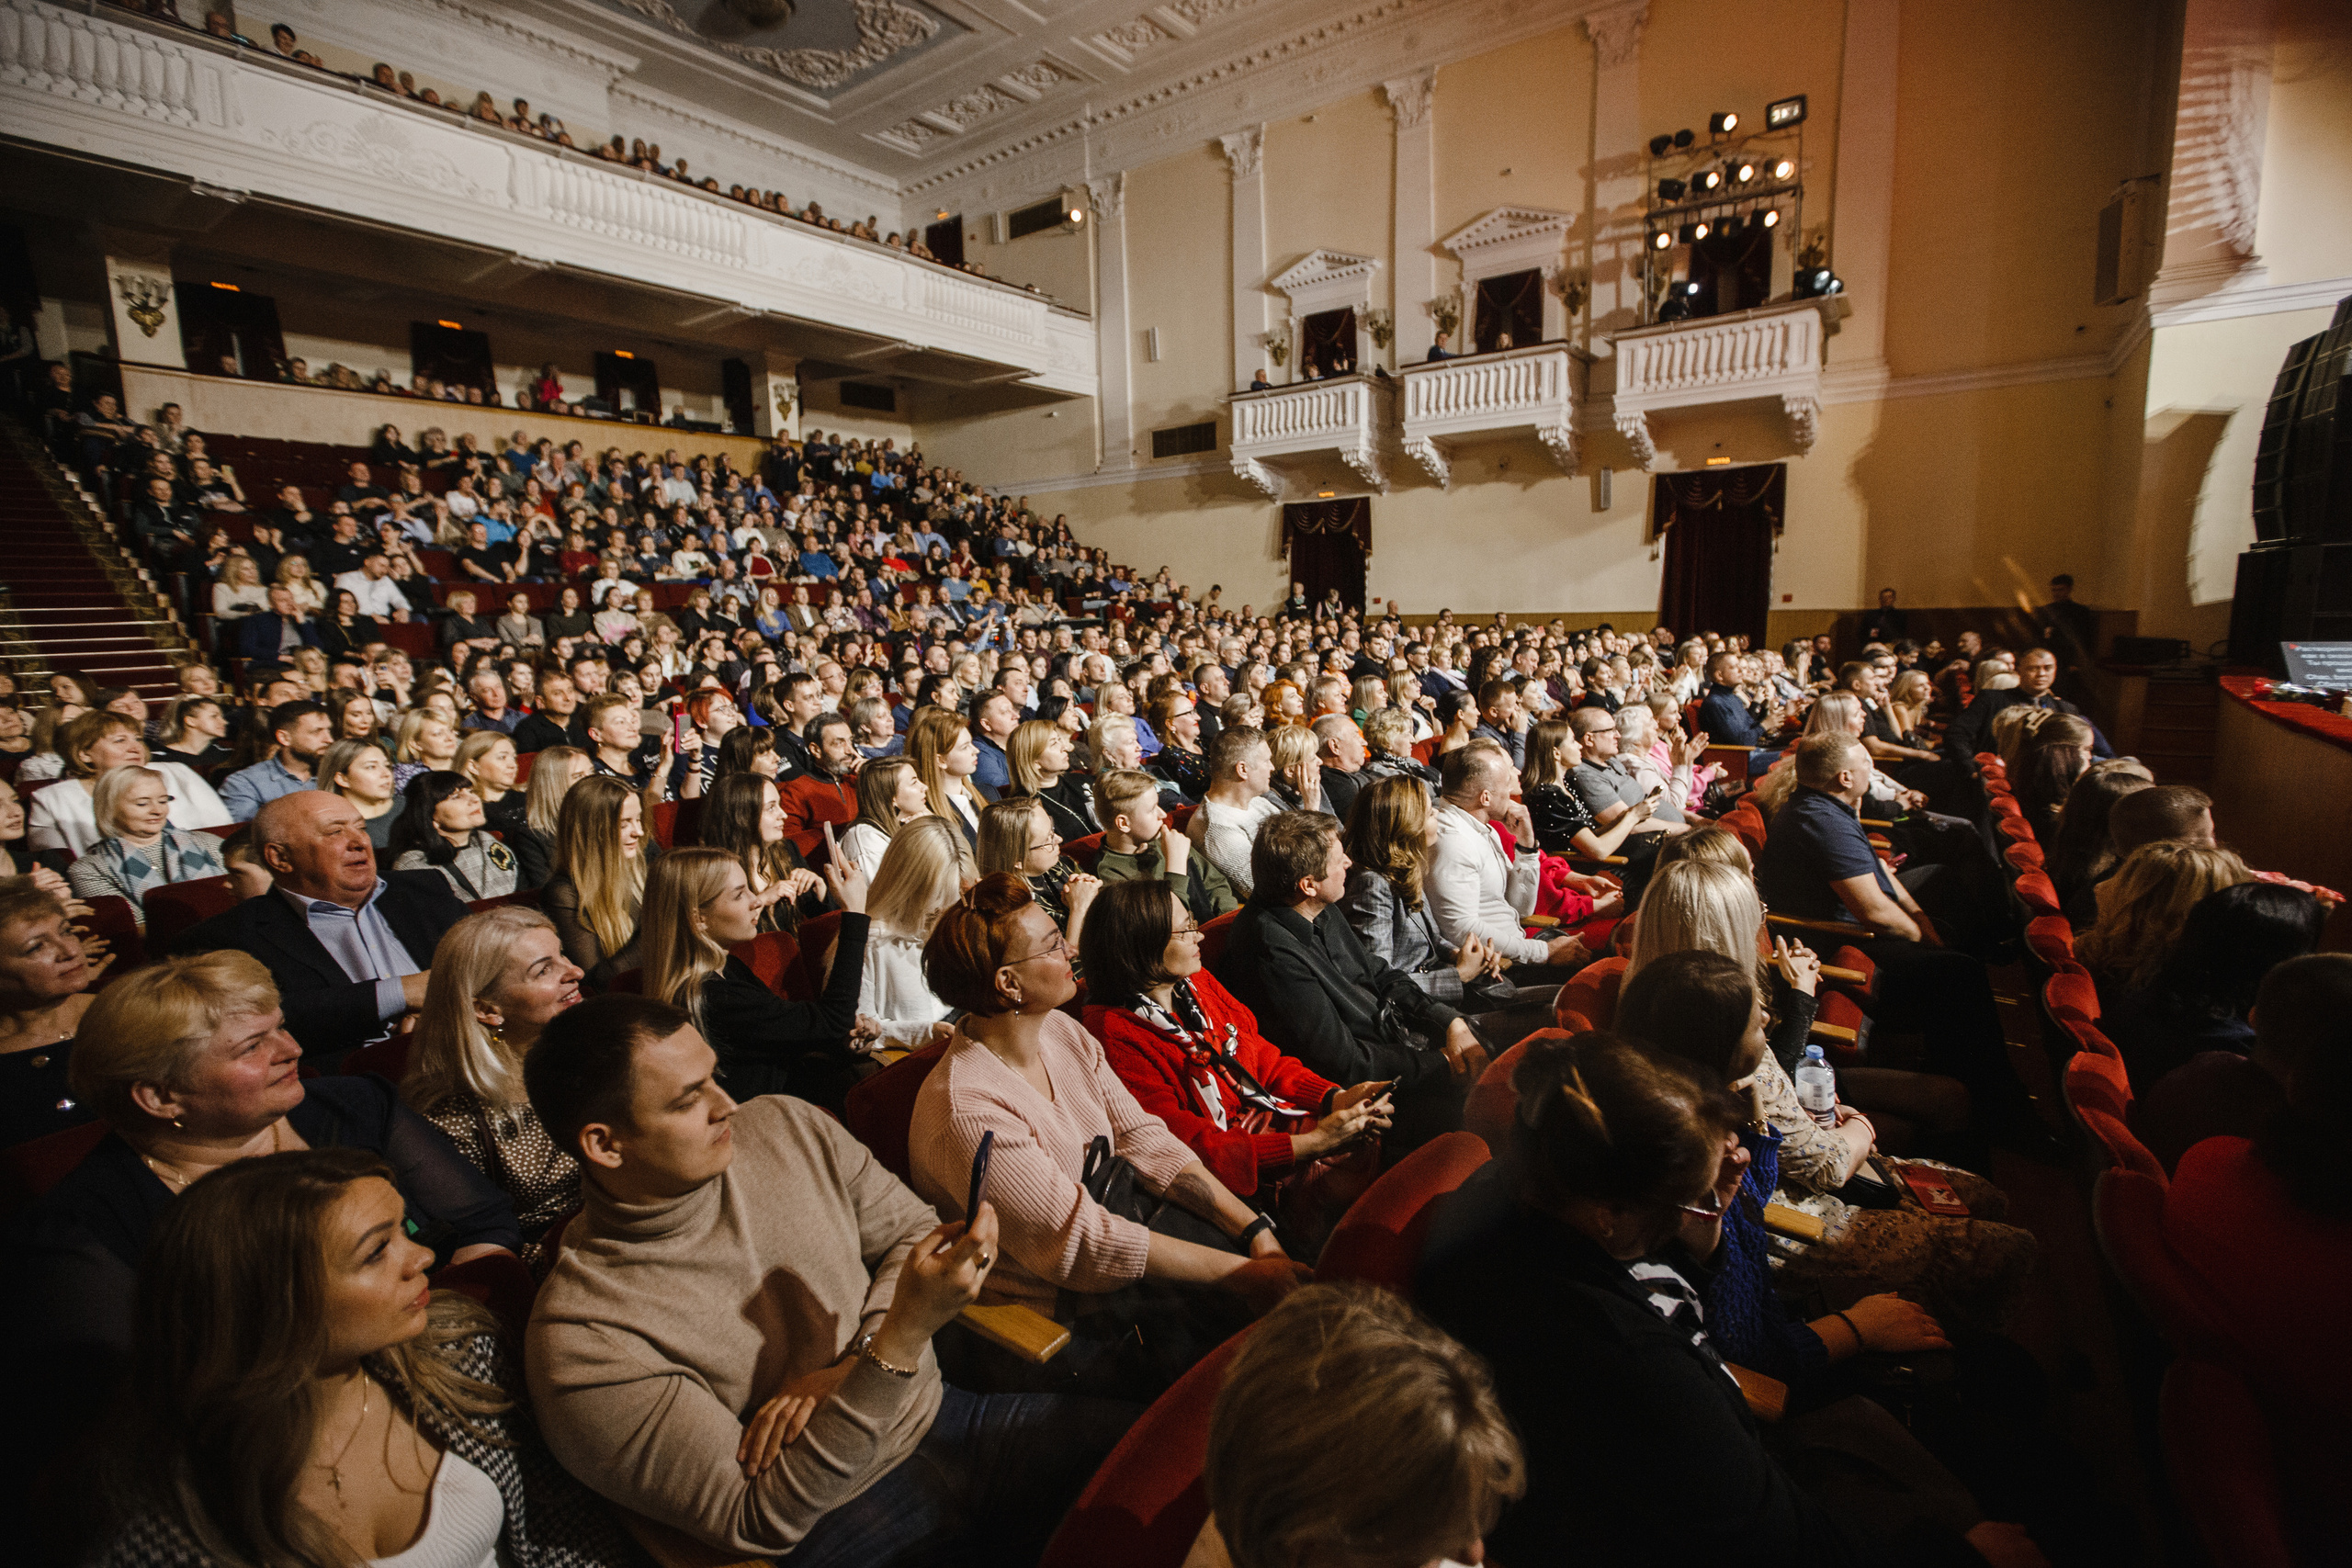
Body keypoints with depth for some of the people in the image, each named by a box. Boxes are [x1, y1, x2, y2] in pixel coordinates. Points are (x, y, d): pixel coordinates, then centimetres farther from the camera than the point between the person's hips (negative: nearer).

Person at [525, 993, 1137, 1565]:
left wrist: (844, 1368, -15)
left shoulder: (786, 1127, -4)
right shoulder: (580, 1343, -19)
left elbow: (916, 1232, 3)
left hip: (943, 1415, 6)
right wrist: (903, 1337, -30)